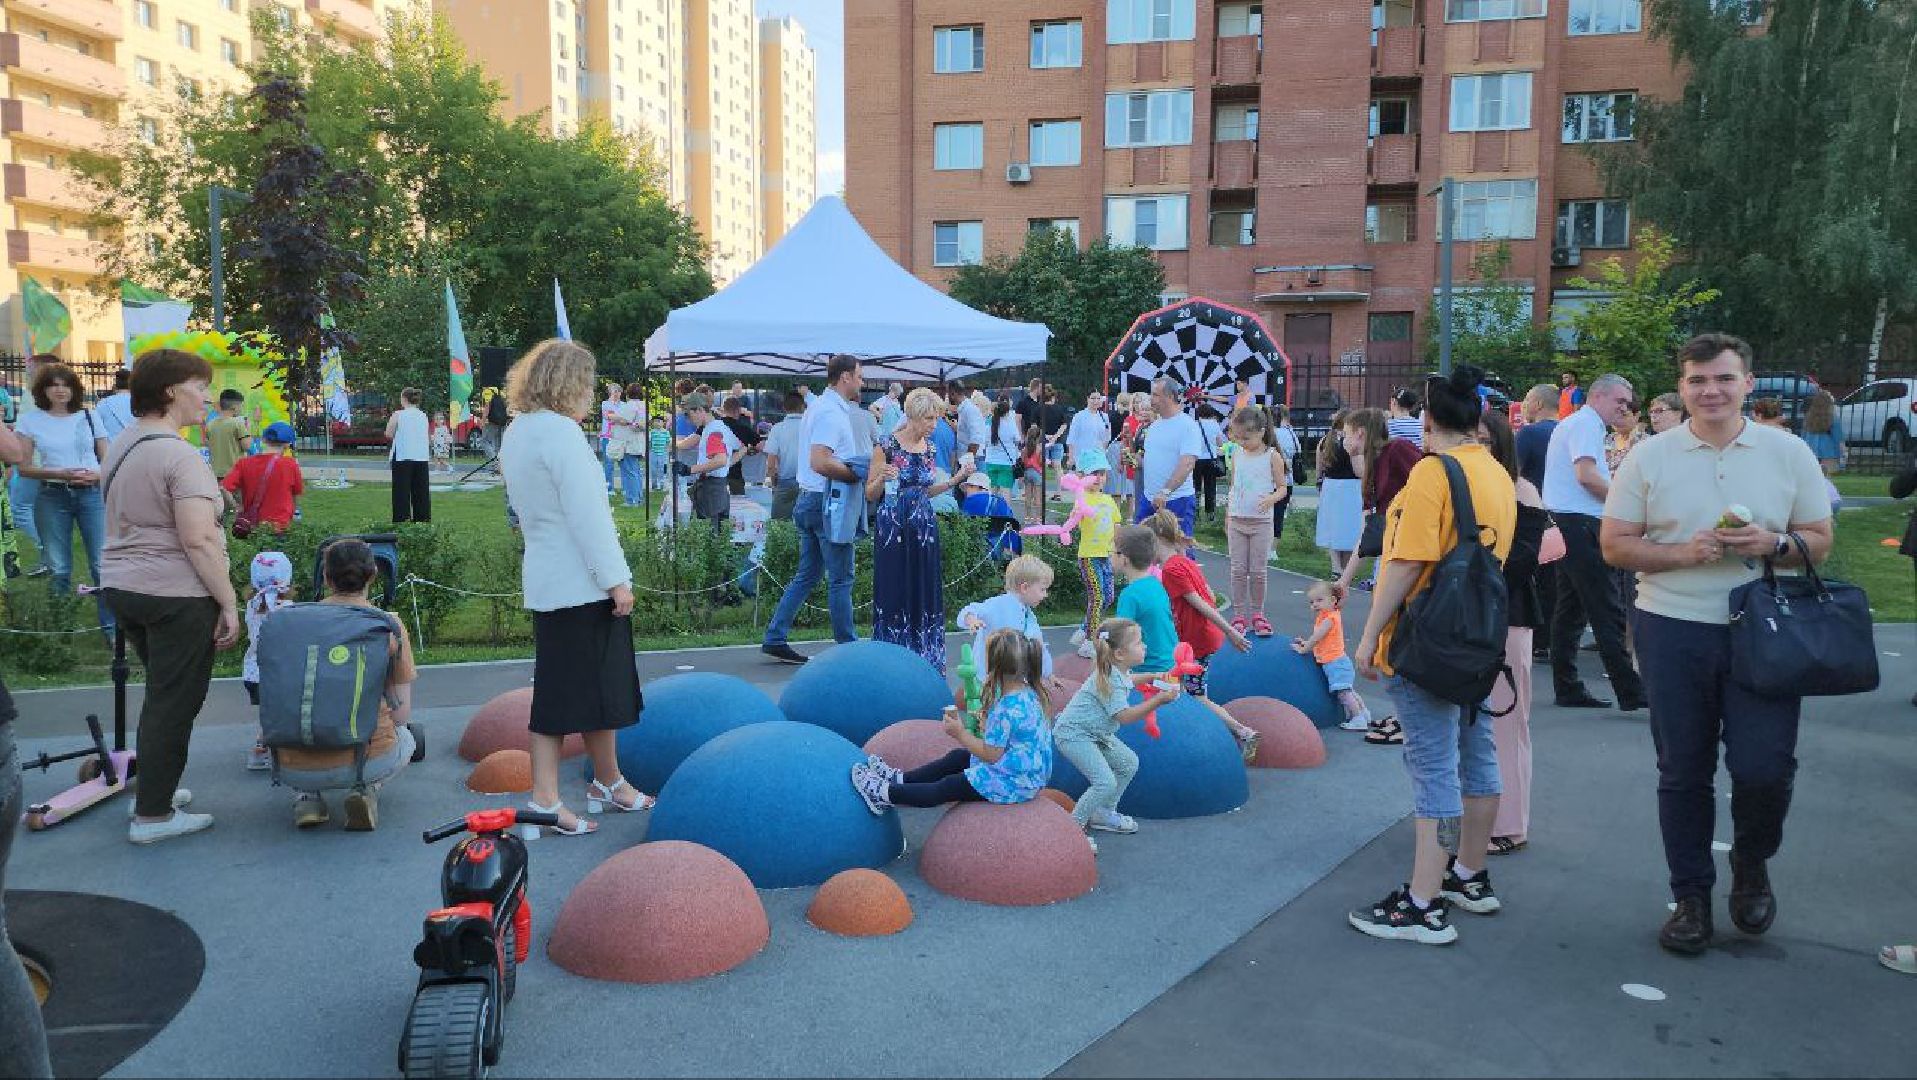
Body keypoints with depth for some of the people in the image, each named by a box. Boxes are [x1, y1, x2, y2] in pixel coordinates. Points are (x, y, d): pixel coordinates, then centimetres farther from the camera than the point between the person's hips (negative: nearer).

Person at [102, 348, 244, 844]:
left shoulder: (121, 445, 12)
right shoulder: (179, 455, -18)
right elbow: (198, 540, -23)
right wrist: (229, 602, -18)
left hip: (121, 584, 9)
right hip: (176, 594, -9)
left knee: (161, 692, 23)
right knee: (175, 702, 1)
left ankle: (153, 787, 33)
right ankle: (152, 815, 8)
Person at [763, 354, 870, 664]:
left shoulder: (821, 406, 16)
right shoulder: (831, 412, -16)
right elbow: (819, 462, -27)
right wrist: (858, 475, -20)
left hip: (810, 500, 10)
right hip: (827, 502, -10)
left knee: (807, 575, 13)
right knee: (840, 578, -1)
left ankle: (775, 638, 14)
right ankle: (848, 646, 8)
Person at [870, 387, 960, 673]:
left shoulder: (929, 447, 9)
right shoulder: (887, 446, -8)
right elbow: (870, 495, -4)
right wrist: (882, 478, -23)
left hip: (924, 527, 5)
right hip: (893, 528, -5)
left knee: (925, 592, 6)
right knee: (894, 592, -1)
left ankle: (925, 656, 16)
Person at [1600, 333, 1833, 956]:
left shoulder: (1789, 454, 4)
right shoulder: (1649, 459, 1)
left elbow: (1820, 543, 6)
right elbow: (1615, 546, -1)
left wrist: (1774, 544, -15)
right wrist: (1683, 553, -16)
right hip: (1673, 630, 0)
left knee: (1765, 767, -7)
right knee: (1683, 772, 8)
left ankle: (1751, 864, 25)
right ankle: (1691, 896, 24)